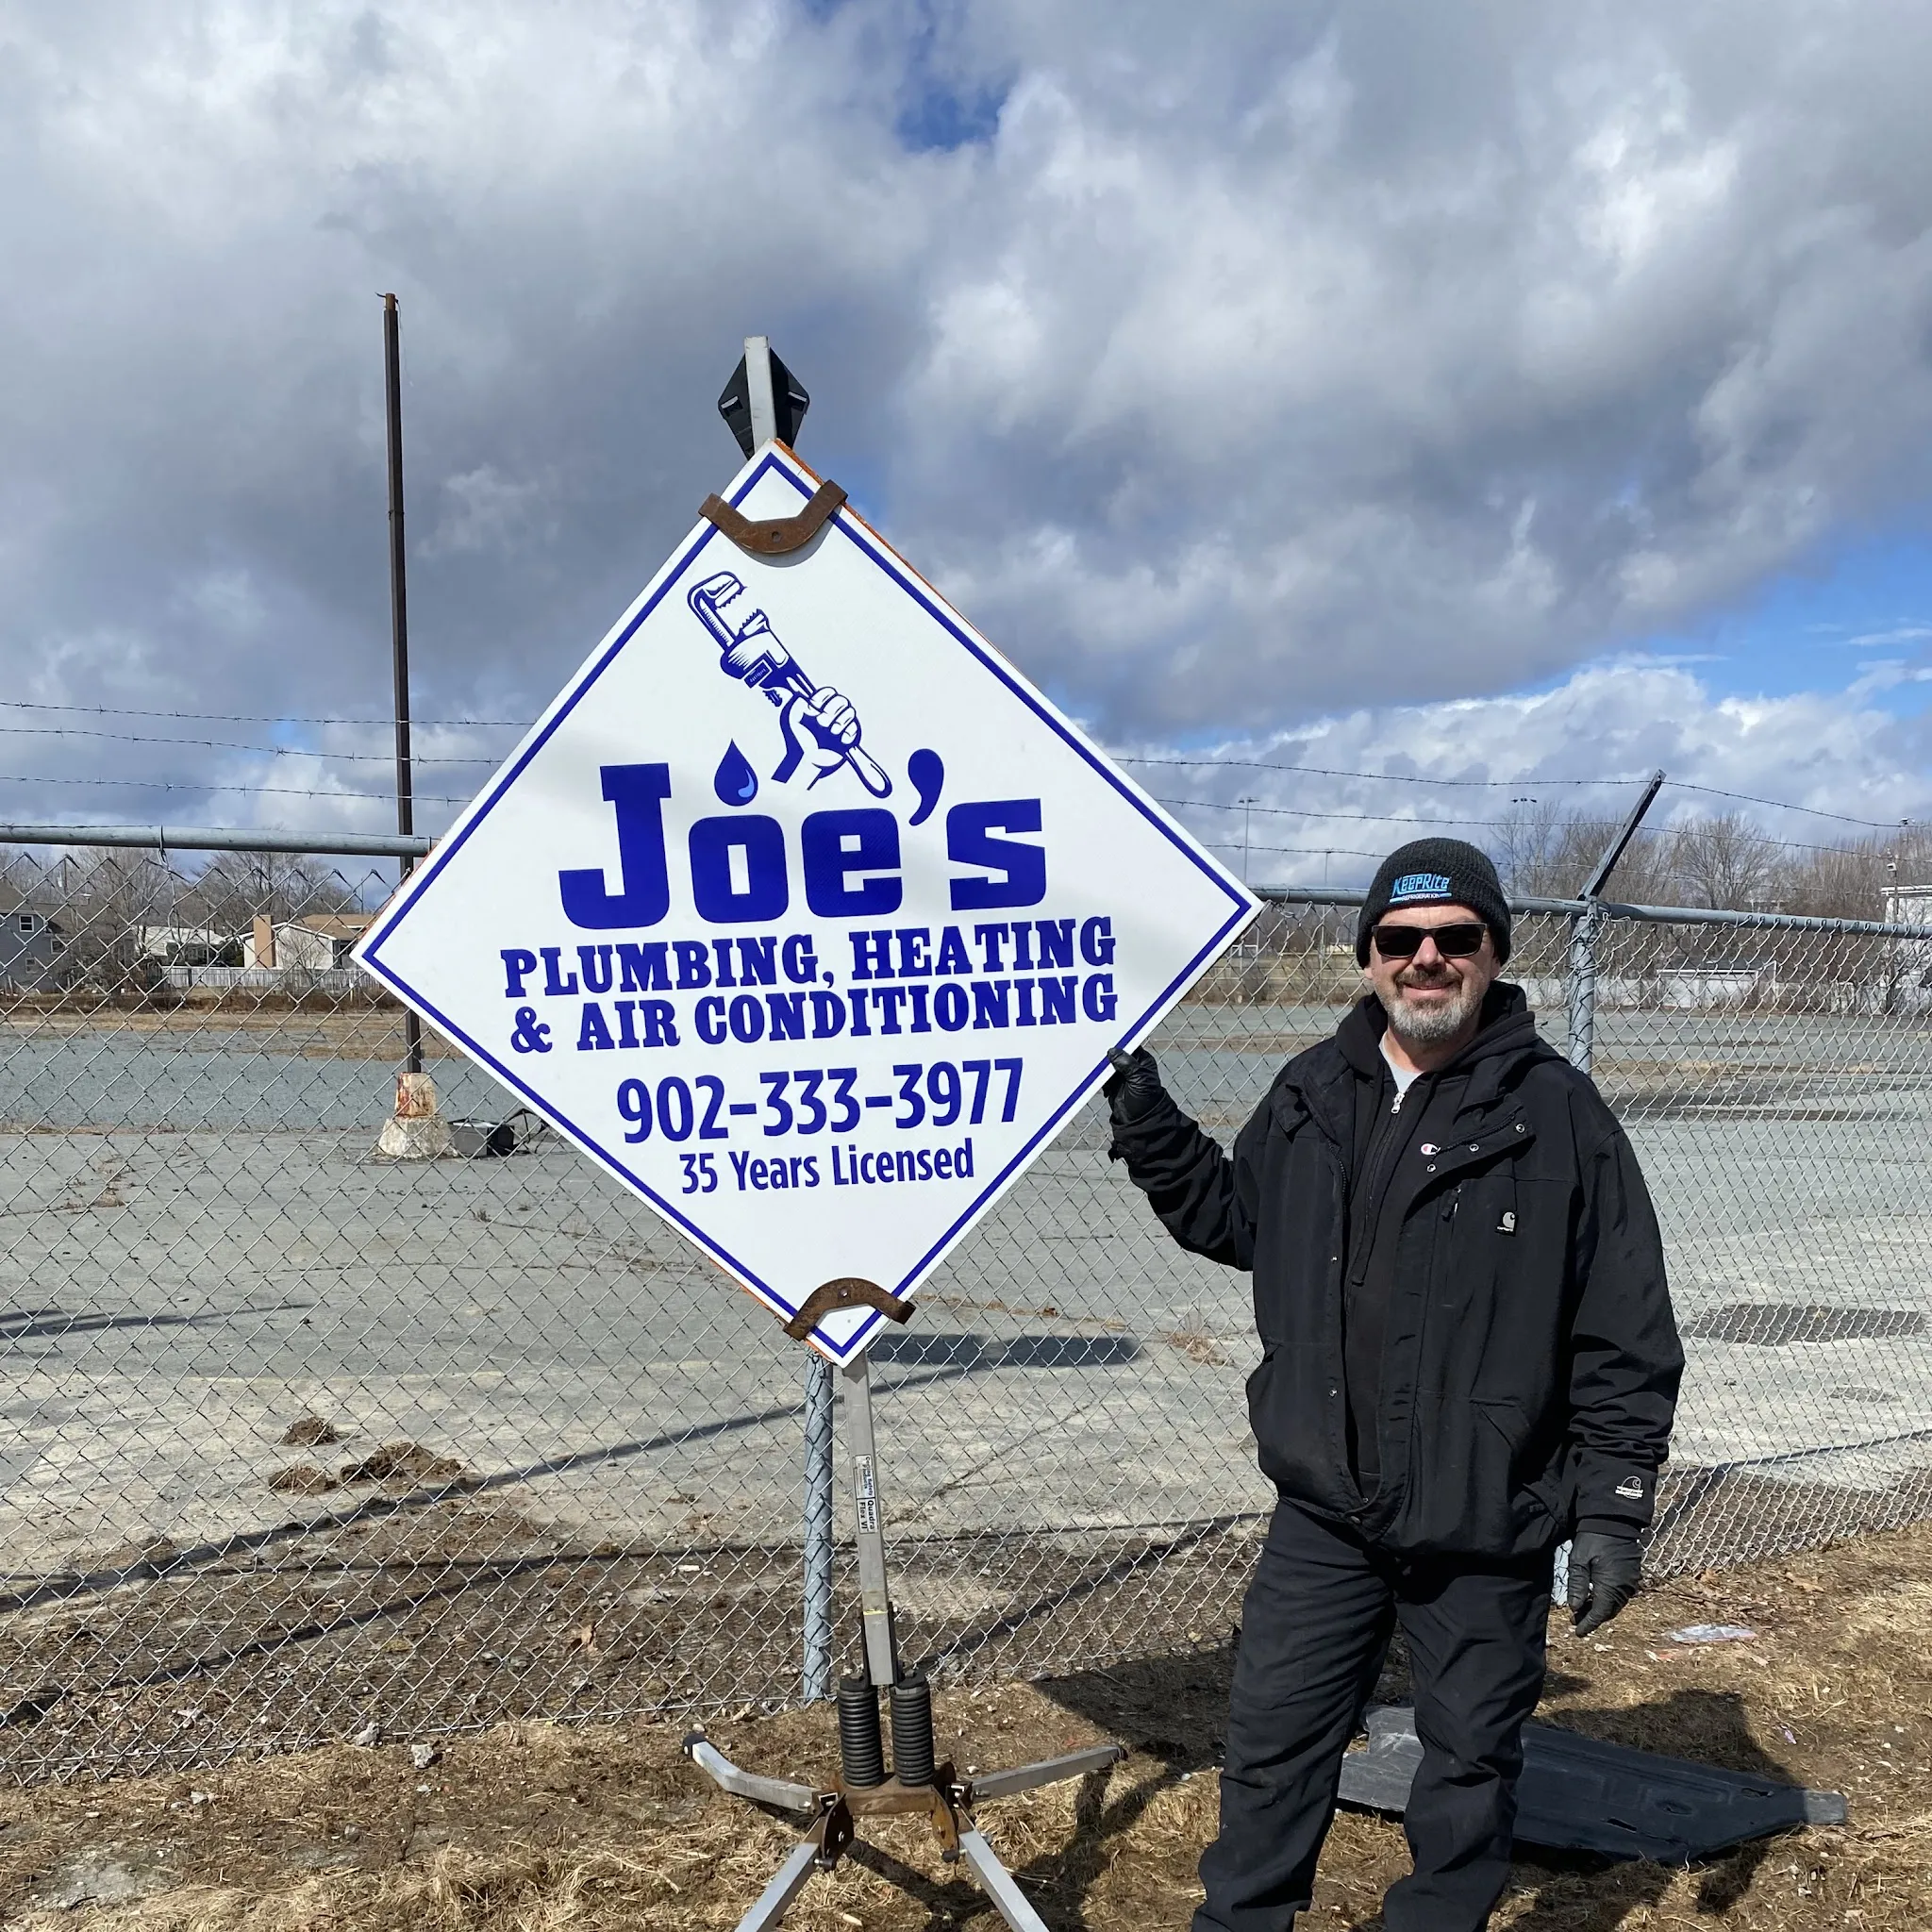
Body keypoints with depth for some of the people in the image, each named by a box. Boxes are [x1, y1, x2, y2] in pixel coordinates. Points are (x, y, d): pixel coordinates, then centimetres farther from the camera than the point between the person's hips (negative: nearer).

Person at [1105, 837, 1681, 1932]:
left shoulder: (1558, 1114, -10)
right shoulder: (1312, 1097, 4)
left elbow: (1628, 1339, -8)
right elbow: (1232, 1221, 20)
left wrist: (1614, 1512, -9)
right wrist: (1149, 1128, 6)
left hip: (1488, 1526, -3)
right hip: (1325, 1513, 4)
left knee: (1470, 1764, 15)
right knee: (1273, 1743, 13)